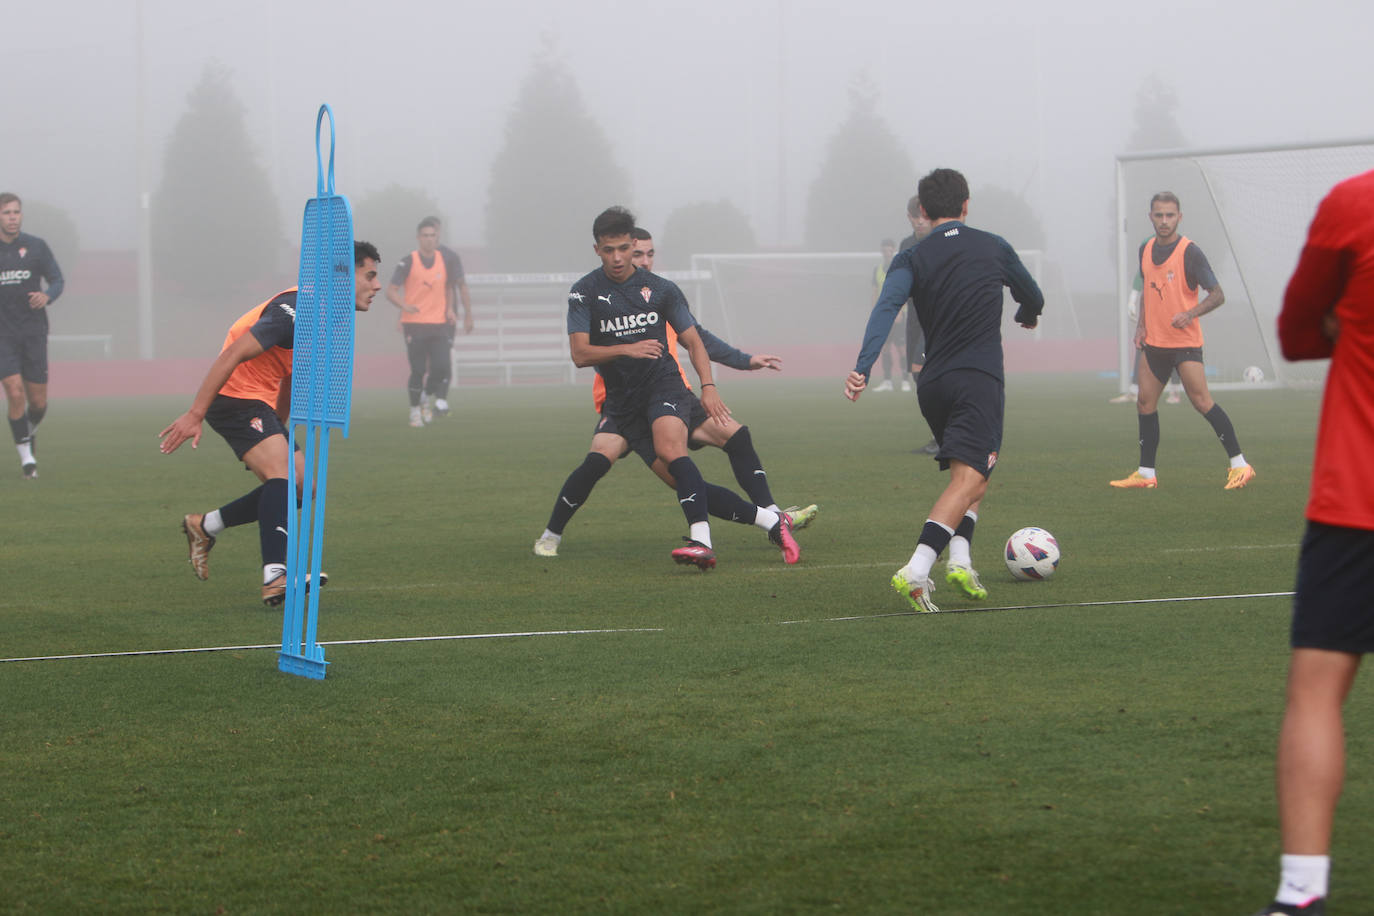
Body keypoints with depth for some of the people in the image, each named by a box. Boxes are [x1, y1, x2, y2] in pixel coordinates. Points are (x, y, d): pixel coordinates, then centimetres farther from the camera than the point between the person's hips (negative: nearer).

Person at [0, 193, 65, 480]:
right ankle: (26, 456, -2)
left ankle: (28, 432, 37)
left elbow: (57, 279, 3)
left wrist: (47, 296, -17)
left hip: (33, 331, 1)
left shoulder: (36, 246, 2)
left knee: (38, 402, 3)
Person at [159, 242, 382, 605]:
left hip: (261, 402, 10)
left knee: (301, 484, 6)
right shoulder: (298, 309, -22)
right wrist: (194, 415, -27)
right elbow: (232, 355, -25)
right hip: (235, 395, -10)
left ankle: (205, 526, 19)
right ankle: (274, 578, -32)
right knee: (283, 471, -25)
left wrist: (278, 430, 26)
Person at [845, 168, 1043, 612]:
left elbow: (887, 306, -13)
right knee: (969, 477, -12)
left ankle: (960, 558, 7)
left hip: (933, 383, 4)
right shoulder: (993, 247, 8)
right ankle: (916, 570, -29)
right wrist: (1027, 315, 47)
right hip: (980, 379, -4)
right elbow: (1034, 300, 23)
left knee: (968, 472, 23)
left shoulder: (912, 258, 6)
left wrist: (862, 367, -22)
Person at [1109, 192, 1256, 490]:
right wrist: (1141, 325, 10)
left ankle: (1239, 465, -8)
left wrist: (1189, 314, -25)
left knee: (1201, 401, -12)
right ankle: (1146, 473, 14)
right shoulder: (1146, 250, 9)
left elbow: (1217, 295, -11)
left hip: (1185, 341, -7)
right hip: (1154, 343, 7)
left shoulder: (1190, 252, -11)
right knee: (1145, 404, 5)